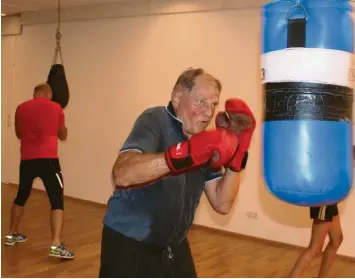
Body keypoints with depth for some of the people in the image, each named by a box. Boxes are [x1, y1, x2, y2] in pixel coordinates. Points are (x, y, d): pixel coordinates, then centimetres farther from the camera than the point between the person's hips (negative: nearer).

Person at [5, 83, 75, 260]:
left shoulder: (21, 108, 9)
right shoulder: (56, 108, 4)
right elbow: (63, 136, 16)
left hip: (27, 159, 4)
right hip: (48, 159, -4)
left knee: (21, 197, 23)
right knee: (57, 201, -3)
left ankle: (12, 235, 35)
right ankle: (56, 245, -15)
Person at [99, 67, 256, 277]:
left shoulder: (204, 141, 1)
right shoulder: (155, 120, -16)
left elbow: (222, 204, -2)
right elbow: (122, 174, -34)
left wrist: (236, 156, -14)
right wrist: (186, 152, -42)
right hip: (128, 244, -6)